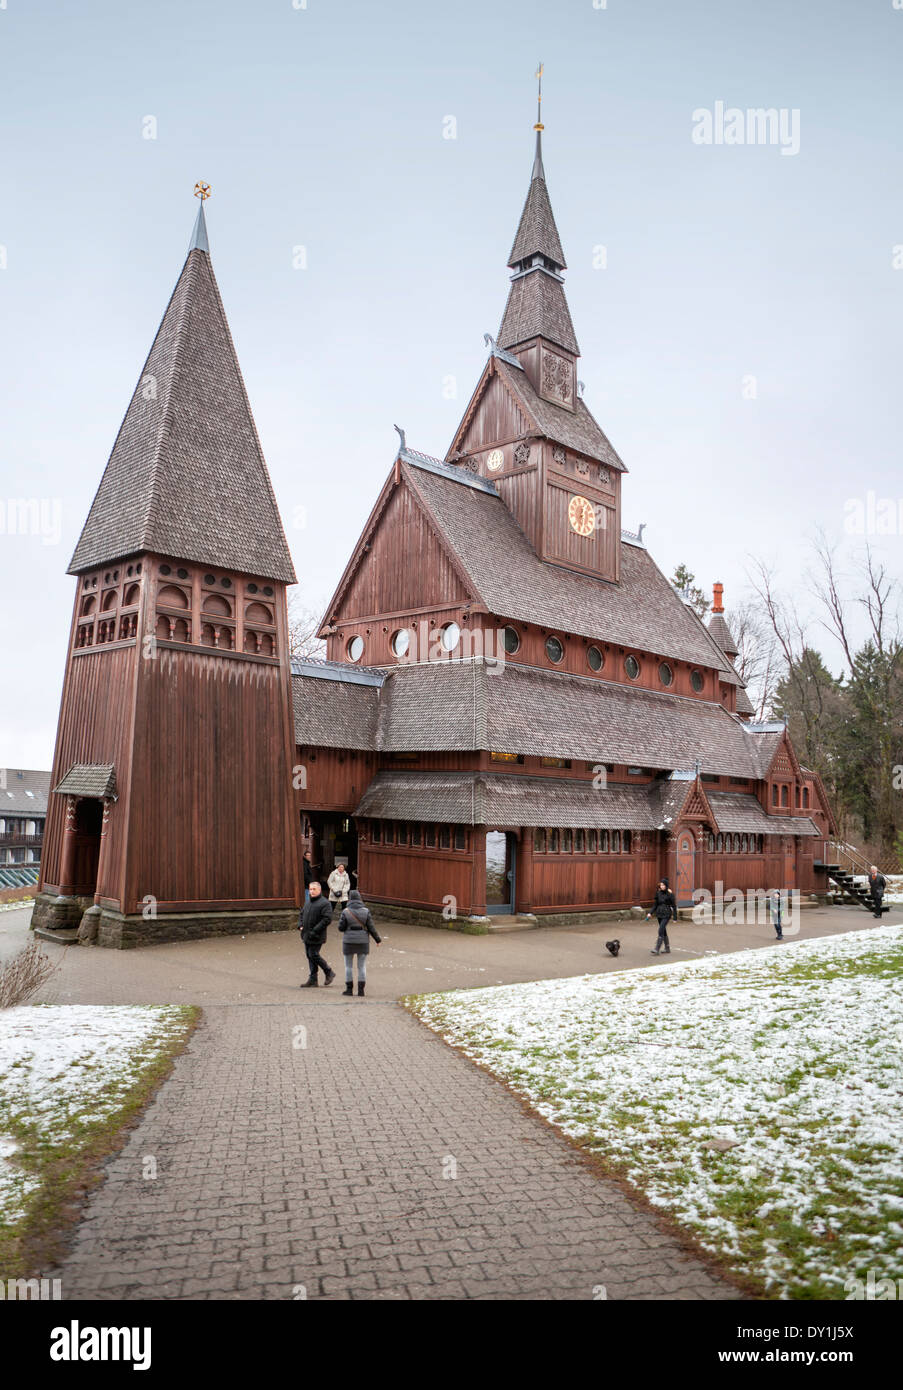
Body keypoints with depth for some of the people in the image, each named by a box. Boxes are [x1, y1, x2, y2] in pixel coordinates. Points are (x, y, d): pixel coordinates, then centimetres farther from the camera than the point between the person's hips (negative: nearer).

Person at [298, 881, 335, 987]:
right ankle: (313, 980, 17)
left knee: (314, 955, -8)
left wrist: (315, 930, -21)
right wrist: (300, 925, 8)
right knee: (310, 956, 10)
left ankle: (329, 972, 13)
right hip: (306, 936, 8)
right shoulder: (308, 903, 13)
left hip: (316, 937, -8)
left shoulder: (324, 903, -13)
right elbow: (302, 914, 26)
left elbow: (327, 919, -20)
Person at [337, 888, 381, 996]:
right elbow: (371, 928, -4)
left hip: (349, 941, -1)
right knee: (362, 966, 9)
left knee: (348, 966, 11)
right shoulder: (366, 911, -6)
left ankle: (349, 989, 12)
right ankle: (361, 989, 8)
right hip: (363, 941, 1)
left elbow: (341, 928, -7)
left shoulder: (346, 911, -9)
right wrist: (377, 939, 7)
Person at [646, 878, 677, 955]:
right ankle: (667, 949, 21)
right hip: (659, 913, 6)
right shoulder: (658, 893, 6)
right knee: (663, 932, 11)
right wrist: (650, 913, 7)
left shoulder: (670, 894, -9)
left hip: (666, 914, -6)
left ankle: (657, 949, -14)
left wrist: (675, 916, -8)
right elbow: (655, 904, 14)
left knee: (661, 931, -14)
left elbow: (674, 905, -6)